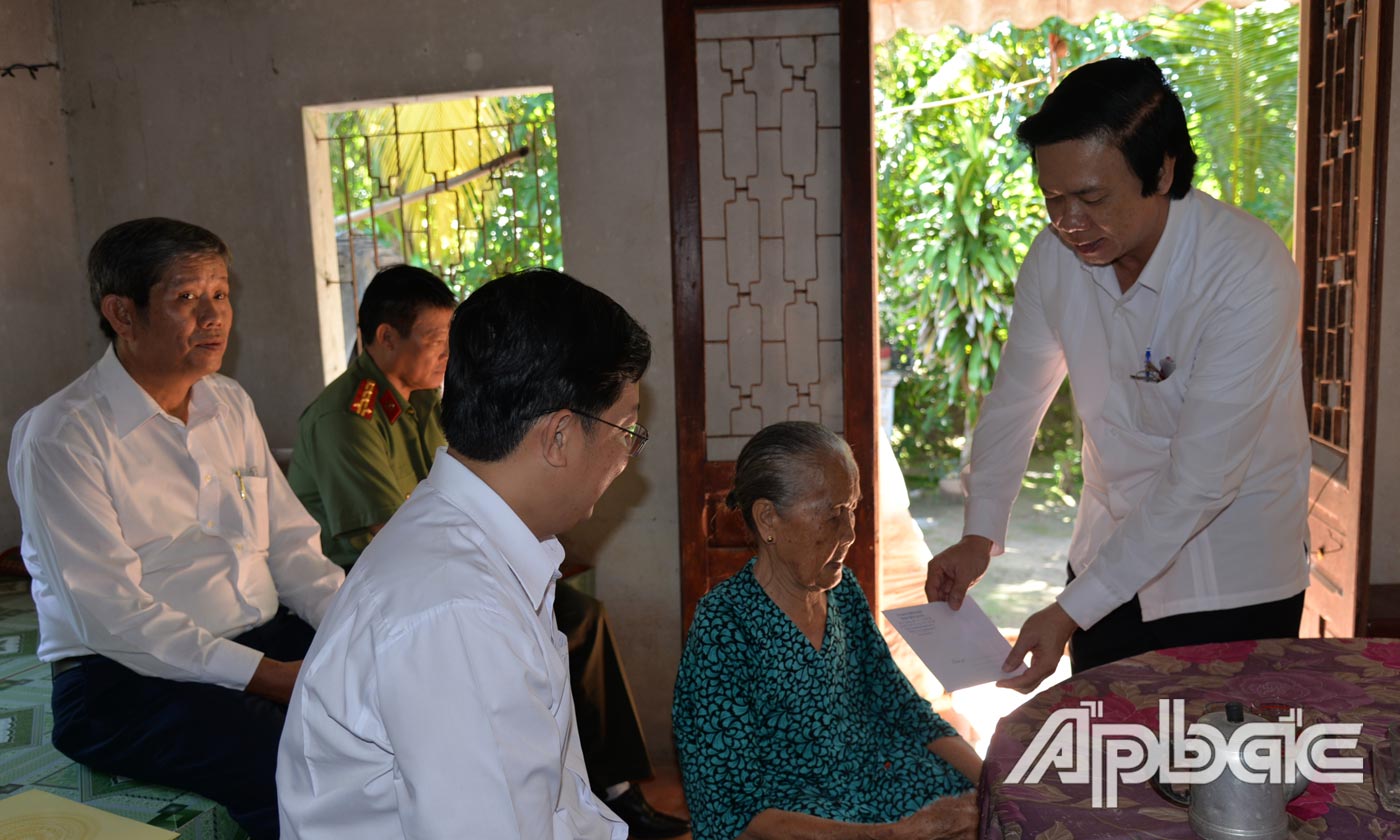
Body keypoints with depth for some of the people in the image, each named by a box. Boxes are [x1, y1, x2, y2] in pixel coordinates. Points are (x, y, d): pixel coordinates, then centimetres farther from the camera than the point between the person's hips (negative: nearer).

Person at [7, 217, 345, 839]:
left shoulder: (231, 404, 12)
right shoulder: (59, 435, -9)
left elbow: (292, 547, 10)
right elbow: (111, 616, -17)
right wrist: (268, 675, -23)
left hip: (267, 639, 6)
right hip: (128, 678, -6)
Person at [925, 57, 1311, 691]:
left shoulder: (1250, 275, -26)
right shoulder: (1057, 253, -10)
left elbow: (1201, 481, -27)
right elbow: (1015, 398, 2)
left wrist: (1070, 612, -26)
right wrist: (978, 535, -9)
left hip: (1233, 583, -4)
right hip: (1111, 552, 5)